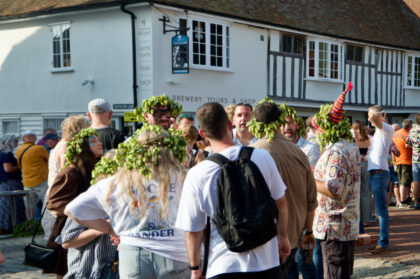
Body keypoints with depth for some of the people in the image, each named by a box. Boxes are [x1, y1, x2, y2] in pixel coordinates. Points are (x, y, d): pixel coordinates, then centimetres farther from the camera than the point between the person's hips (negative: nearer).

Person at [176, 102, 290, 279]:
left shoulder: (196, 175, -13)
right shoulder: (262, 157, -7)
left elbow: (192, 230, -6)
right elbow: (280, 203, 4)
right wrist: (283, 237, 20)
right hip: (266, 262, 2)